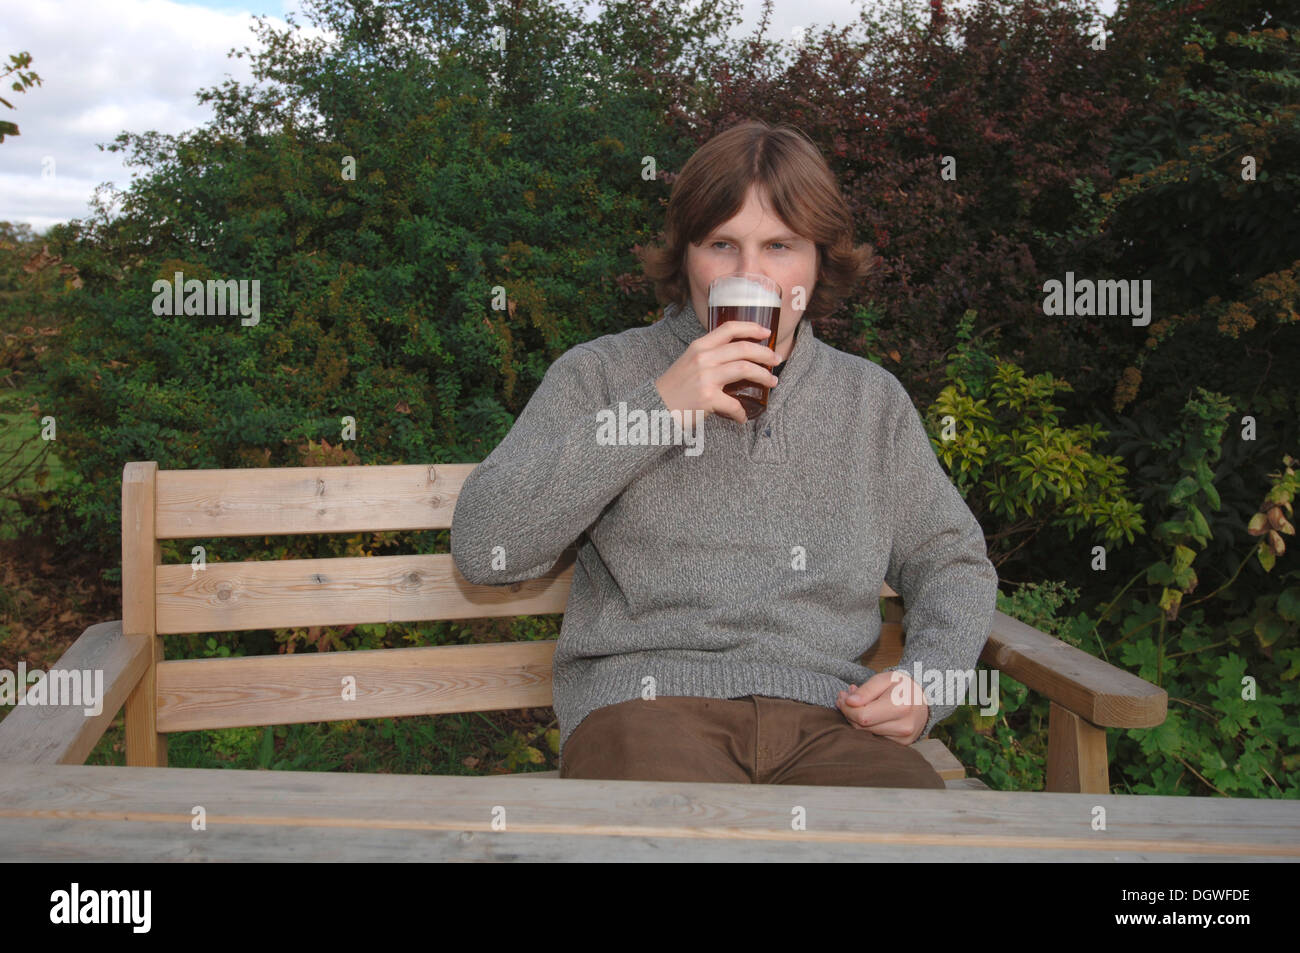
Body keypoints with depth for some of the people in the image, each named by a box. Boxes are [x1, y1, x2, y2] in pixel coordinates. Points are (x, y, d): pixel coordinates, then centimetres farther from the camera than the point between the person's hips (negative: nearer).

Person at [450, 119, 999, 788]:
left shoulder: (871, 399, 20)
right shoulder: (601, 375, 10)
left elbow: (953, 562, 27)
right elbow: (483, 547, -3)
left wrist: (925, 681, 5)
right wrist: (656, 408, -10)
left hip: (825, 711, 3)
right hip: (647, 700, -2)